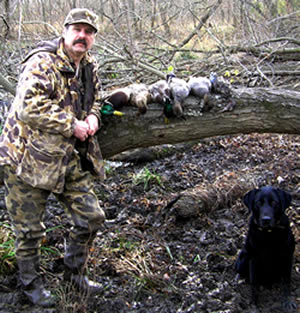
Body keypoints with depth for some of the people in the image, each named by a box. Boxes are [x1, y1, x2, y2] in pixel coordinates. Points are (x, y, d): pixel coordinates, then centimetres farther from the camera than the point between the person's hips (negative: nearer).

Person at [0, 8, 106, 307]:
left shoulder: (89, 67, 8)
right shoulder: (42, 63, -19)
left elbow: (94, 100, 26)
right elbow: (29, 108, -32)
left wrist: (93, 117, 3)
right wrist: (72, 125, -24)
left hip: (70, 158, 7)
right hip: (29, 158, -7)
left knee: (91, 217, 11)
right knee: (30, 229, 7)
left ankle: (74, 272, 34)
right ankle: (31, 284, 31)